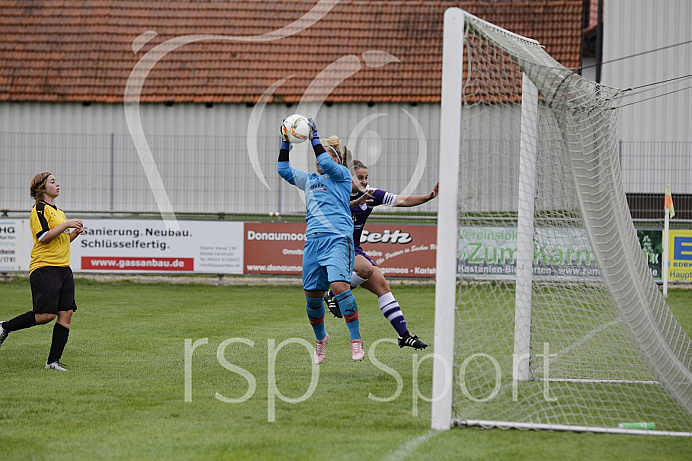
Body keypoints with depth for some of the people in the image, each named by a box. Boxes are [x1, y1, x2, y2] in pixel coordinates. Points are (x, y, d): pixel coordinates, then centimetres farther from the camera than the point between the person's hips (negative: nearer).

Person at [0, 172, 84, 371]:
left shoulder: (59, 212, 21)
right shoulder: (40, 209, -6)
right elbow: (43, 237, -17)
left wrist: (74, 233, 11)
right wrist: (66, 225, -15)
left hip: (63, 268, 9)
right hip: (44, 267, -9)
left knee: (66, 314, -2)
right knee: (45, 315, -15)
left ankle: (53, 361, 0)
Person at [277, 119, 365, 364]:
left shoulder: (342, 174, 10)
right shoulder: (309, 180, 26)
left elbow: (326, 163, -9)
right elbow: (284, 170, 29)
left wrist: (314, 138, -3)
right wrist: (285, 143, 23)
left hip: (338, 238, -6)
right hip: (313, 240, 6)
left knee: (339, 285, -22)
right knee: (312, 293, 5)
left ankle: (356, 341, -18)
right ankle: (320, 339, 27)